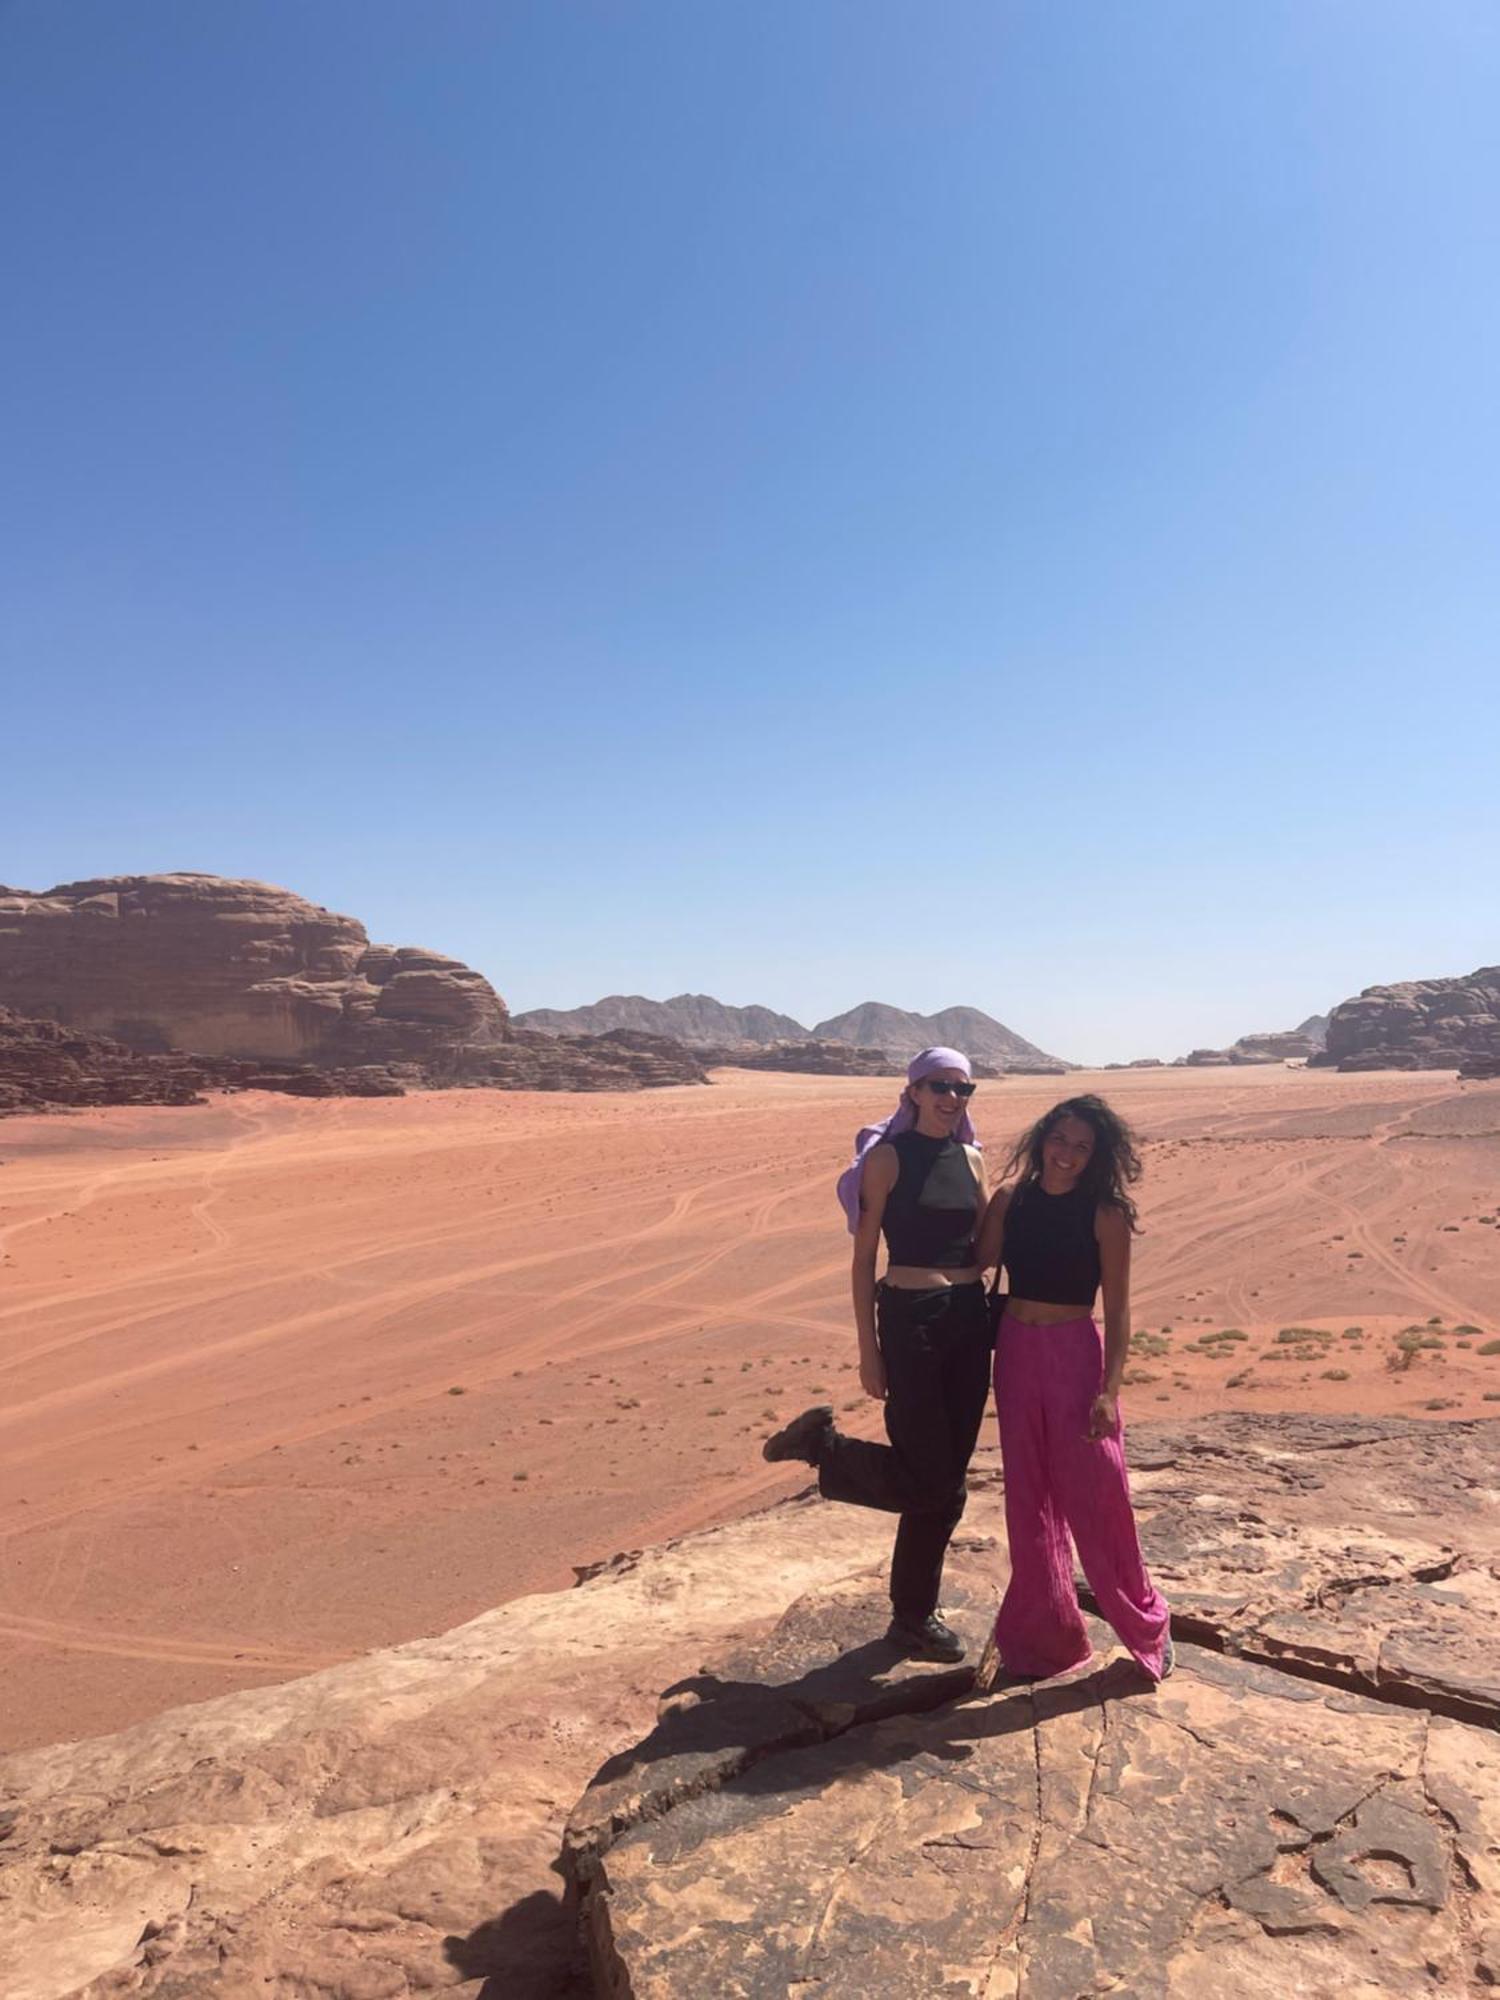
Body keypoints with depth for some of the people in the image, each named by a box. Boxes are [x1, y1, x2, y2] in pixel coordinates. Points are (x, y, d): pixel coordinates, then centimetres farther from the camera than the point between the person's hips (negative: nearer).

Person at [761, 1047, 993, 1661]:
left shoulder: (971, 1159, 9)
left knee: (946, 1479, 12)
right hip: (909, 1318, -6)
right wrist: (868, 1351, -10)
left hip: (970, 1318, 6)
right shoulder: (888, 1157, -8)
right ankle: (823, 1445, 18)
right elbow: (864, 1258, -8)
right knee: (929, 1479, -5)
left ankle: (915, 1615, 27)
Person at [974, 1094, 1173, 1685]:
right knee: (1029, 1501, 12)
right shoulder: (1009, 1199, 0)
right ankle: (1043, 1634, 28)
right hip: (1015, 1353, 4)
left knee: (1094, 1498, 3)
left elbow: (1117, 1309, -7)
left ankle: (1146, 1626, 26)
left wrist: (1109, 1389, -13)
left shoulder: (1105, 1214, -8)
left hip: (1076, 1357, -3)